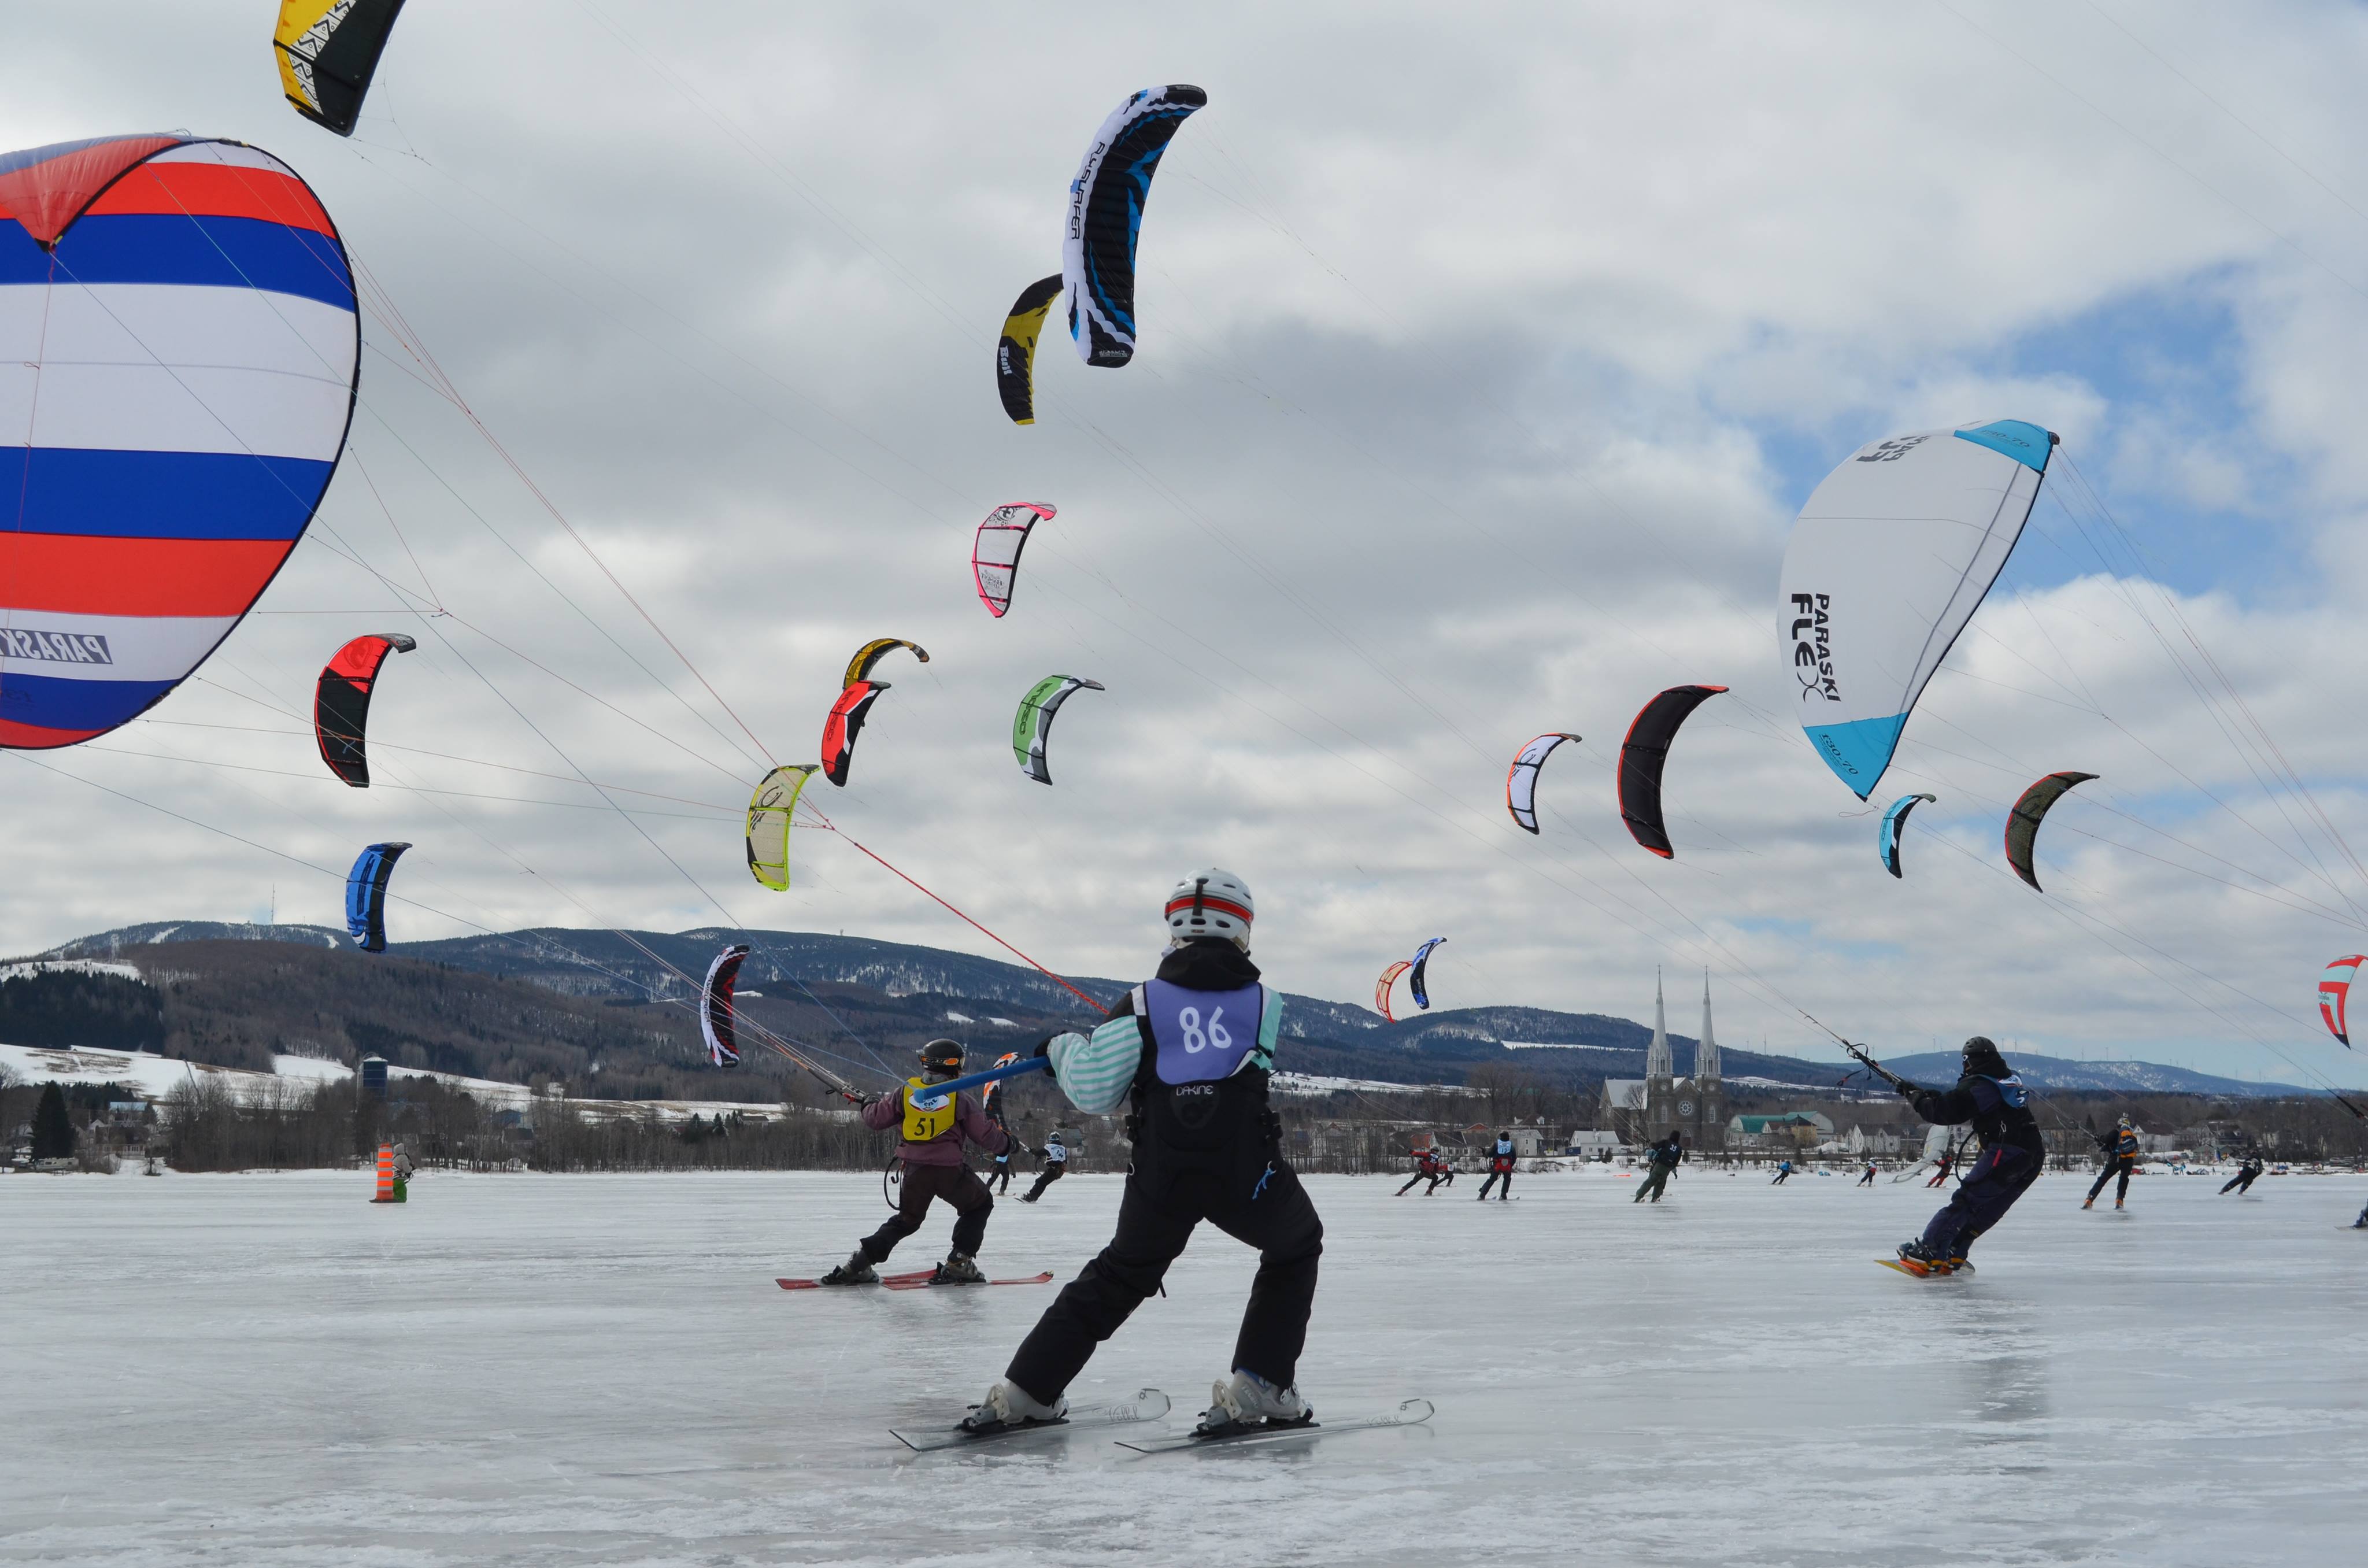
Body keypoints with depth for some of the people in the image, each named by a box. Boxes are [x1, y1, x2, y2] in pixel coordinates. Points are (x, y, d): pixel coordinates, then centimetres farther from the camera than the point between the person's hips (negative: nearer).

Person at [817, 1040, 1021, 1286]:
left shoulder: (906, 1091, 4)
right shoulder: (961, 1099, -3)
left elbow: (876, 1120, 10)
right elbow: (987, 1136, 1)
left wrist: (868, 1105, 32)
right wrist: (1008, 1141, 21)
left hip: (915, 1171, 4)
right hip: (950, 1170, -4)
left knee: (907, 1219, 22)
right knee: (979, 1205, 21)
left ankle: (858, 1265, 12)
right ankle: (959, 1264, 11)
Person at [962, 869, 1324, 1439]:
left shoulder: (1143, 1004, 5)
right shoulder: (1266, 1003, 8)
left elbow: (1092, 1093, 1)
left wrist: (1063, 1048, 22)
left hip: (1161, 1180, 2)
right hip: (1249, 1174, -1)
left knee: (1118, 1275, 25)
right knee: (1296, 1251, 28)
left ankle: (1024, 1392, 26)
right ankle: (1258, 1387, 15)